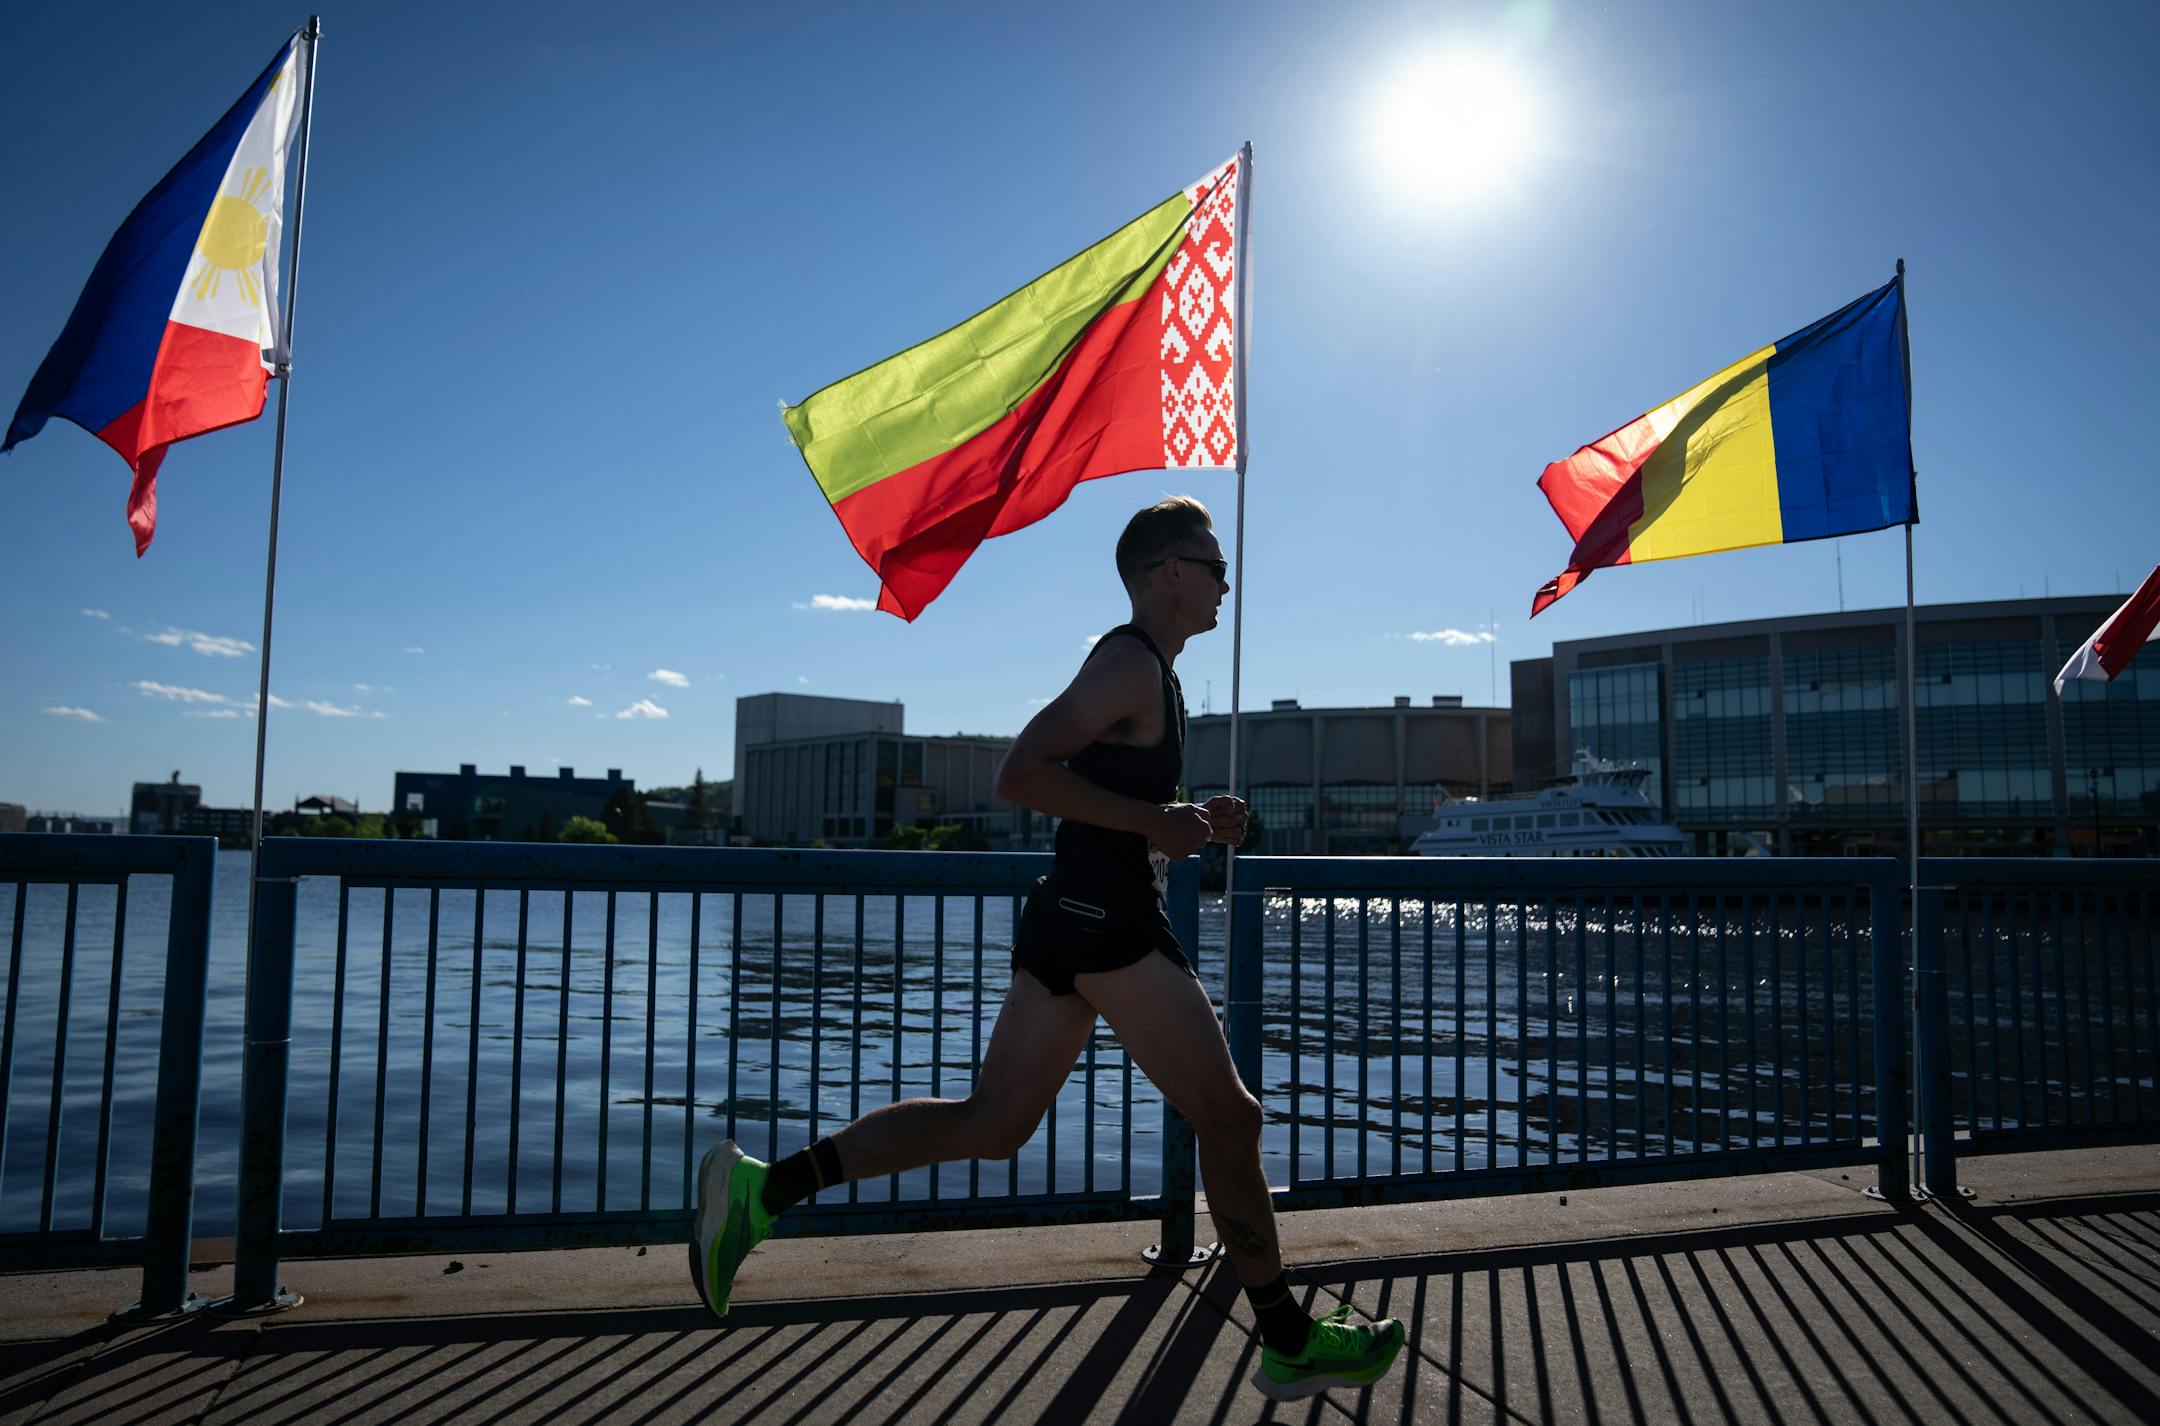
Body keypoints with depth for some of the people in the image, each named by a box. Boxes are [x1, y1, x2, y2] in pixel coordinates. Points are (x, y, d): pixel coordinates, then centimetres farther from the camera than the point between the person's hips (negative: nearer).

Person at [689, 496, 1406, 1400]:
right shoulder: (1132, 664, -11)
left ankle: (765, 1187, 6)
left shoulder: (1140, 669, 21)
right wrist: (1155, 822, -19)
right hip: (1109, 923, -10)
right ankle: (1292, 1343, 16)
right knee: (1228, 1117, 2)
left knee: (991, 1125, 9)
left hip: (1070, 916, 10)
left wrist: (1192, 820, 15)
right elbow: (1021, 775, -22)